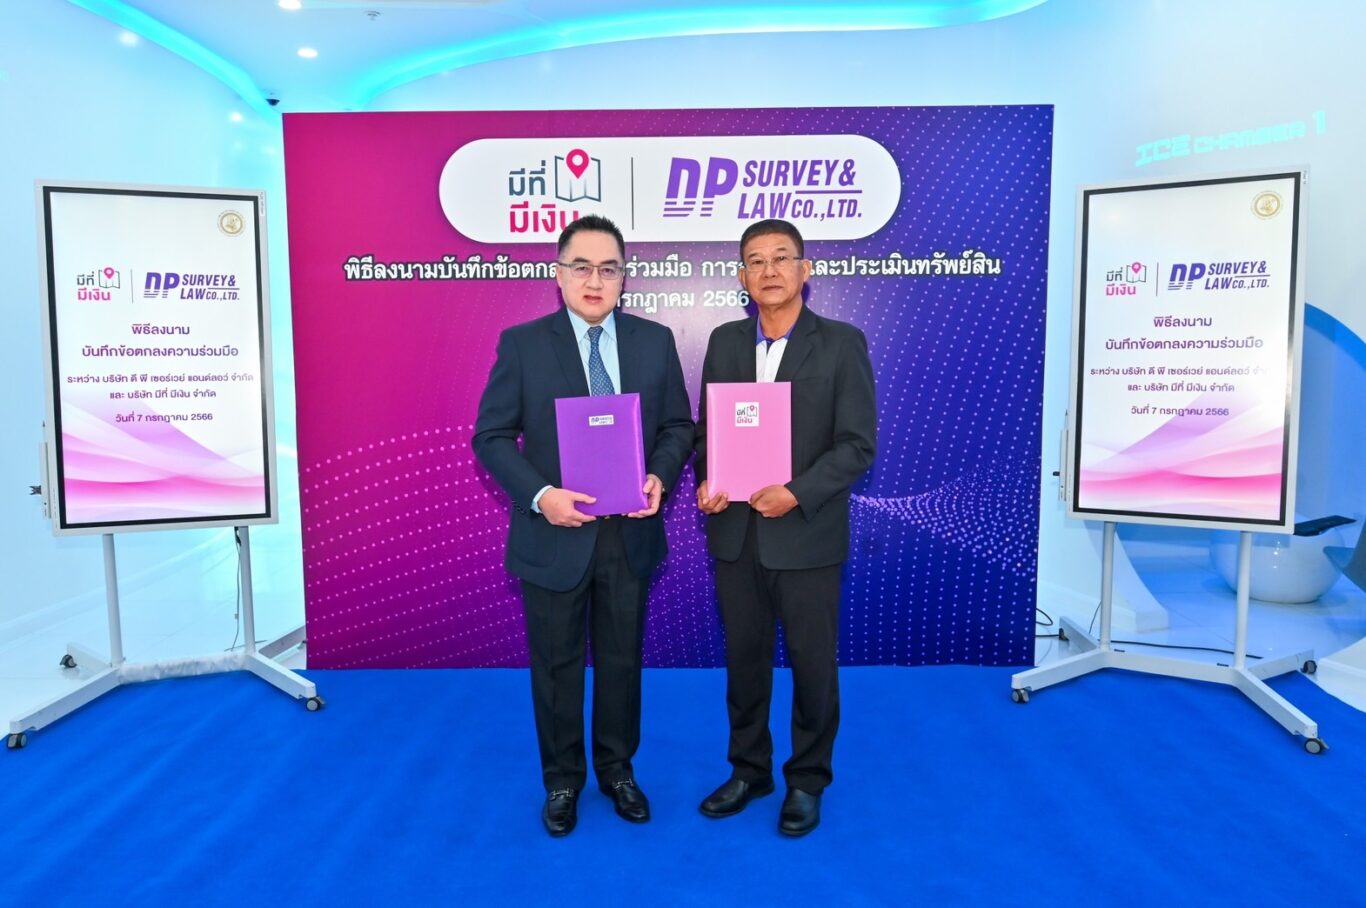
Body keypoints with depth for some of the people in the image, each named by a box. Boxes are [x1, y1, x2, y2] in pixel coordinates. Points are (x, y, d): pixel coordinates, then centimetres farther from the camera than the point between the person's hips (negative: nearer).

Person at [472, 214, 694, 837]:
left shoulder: (655, 341, 2)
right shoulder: (522, 344, -5)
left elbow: (678, 425, 6)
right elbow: (491, 436, -7)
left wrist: (660, 476, -14)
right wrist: (540, 495, -21)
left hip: (630, 534, 2)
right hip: (554, 535, -2)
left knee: (622, 661, 17)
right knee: (556, 666, 13)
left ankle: (617, 770, 38)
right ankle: (562, 781, 35)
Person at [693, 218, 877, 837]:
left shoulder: (842, 343, -5)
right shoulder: (724, 342, 7)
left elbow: (859, 443, -9)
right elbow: (706, 428, 10)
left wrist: (796, 494, -21)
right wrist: (705, 481, -10)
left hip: (807, 537, -3)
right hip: (735, 535, 4)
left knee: (812, 664, 10)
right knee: (743, 659, 15)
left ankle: (807, 780, 31)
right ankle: (749, 769, 35)